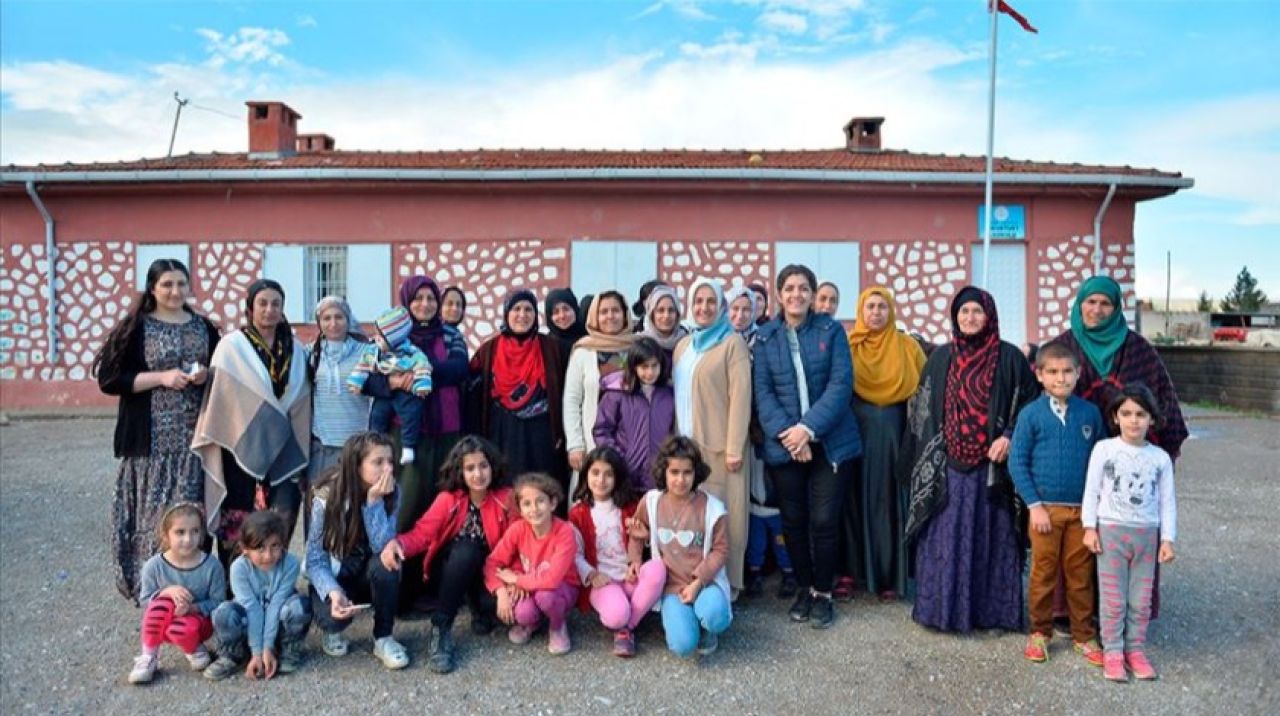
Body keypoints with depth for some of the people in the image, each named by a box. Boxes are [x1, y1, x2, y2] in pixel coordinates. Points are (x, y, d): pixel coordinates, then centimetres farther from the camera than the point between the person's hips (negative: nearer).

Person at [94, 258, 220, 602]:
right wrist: (161, 377, -16)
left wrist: (207, 374, -5)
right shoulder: (136, 328, -1)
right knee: (155, 511, -3)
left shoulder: (204, 327, 11)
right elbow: (109, 379, -6)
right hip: (153, 438, -3)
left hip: (195, 435, 3)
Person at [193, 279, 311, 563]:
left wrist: (301, 451, 13)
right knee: (238, 526, 1)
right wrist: (215, 448, -3)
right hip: (242, 447, -3)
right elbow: (218, 400, -1)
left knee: (282, 523, -2)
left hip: (282, 450, 3)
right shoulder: (231, 347, -2)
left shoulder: (295, 351, 10)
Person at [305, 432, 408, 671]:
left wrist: (374, 501, -36)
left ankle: (383, 638, -11)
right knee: (333, 615, -33)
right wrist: (333, 592, -34)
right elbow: (315, 561, -17)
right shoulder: (326, 497, -22)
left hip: (369, 575, 2)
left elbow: (383, 547, -28)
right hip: (333, 577, -2)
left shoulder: (391, 494, -17)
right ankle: (333, 630, 7)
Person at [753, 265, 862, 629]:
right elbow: (762, 391, 0)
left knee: (824, 520, -2)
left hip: (830, 443, -1)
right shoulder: (765, 337, 6)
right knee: (793, 520, 7)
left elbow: (841, 383, -7)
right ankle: (805, 587, 26)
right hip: (784, 445, 2)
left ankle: (823, 593, 16)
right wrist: (784, 432, -15)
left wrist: (810, 427, -17)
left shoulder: (831, 330, 2)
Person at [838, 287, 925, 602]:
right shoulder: (846, 345, 4)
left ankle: (888, 575, 13)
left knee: (888, 500, 4)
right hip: (853, 432, 0)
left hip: (892, 435, 0)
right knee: (853, 499, 3)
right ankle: (848, 572, 9)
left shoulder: (907, 346, 5)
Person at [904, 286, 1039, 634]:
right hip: (947, 465, 2)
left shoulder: (1009, 358, 2)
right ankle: (942, 606, 12)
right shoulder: (941, 357, 9)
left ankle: (992, 608, 14)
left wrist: (1008, 437, -12)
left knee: (990, 536, 3)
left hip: (991, 464, -2)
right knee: (945, 536, 3)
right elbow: (922, 409, 11)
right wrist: (929, 458, 6)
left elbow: (1030, 404, 2)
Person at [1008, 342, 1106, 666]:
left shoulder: (1090, 413, 2)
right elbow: (1017, 462, -4)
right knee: (1043, 573, 7)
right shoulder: (1031, 414, -5)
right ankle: (1039, 633, 21)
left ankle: (1084, 635, 24)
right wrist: (1034, 505, -8)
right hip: (1045, 508, -2)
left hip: (1082, 509, 2)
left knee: (1081, 574, 10)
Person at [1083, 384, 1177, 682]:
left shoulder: (1161, 457, 3)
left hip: (1147, 534, 2)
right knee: (1114, 599, 3)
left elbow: (1167, 501, 6)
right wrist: (1090, 528, -5)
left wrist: (1167, 539, 2)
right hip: (1111, 531, -2)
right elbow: (1091, 490, -2)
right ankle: (1112, 651, 13)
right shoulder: (1104, 449, -4)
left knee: (1141, 601, 8)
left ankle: (1135, 649, 21)